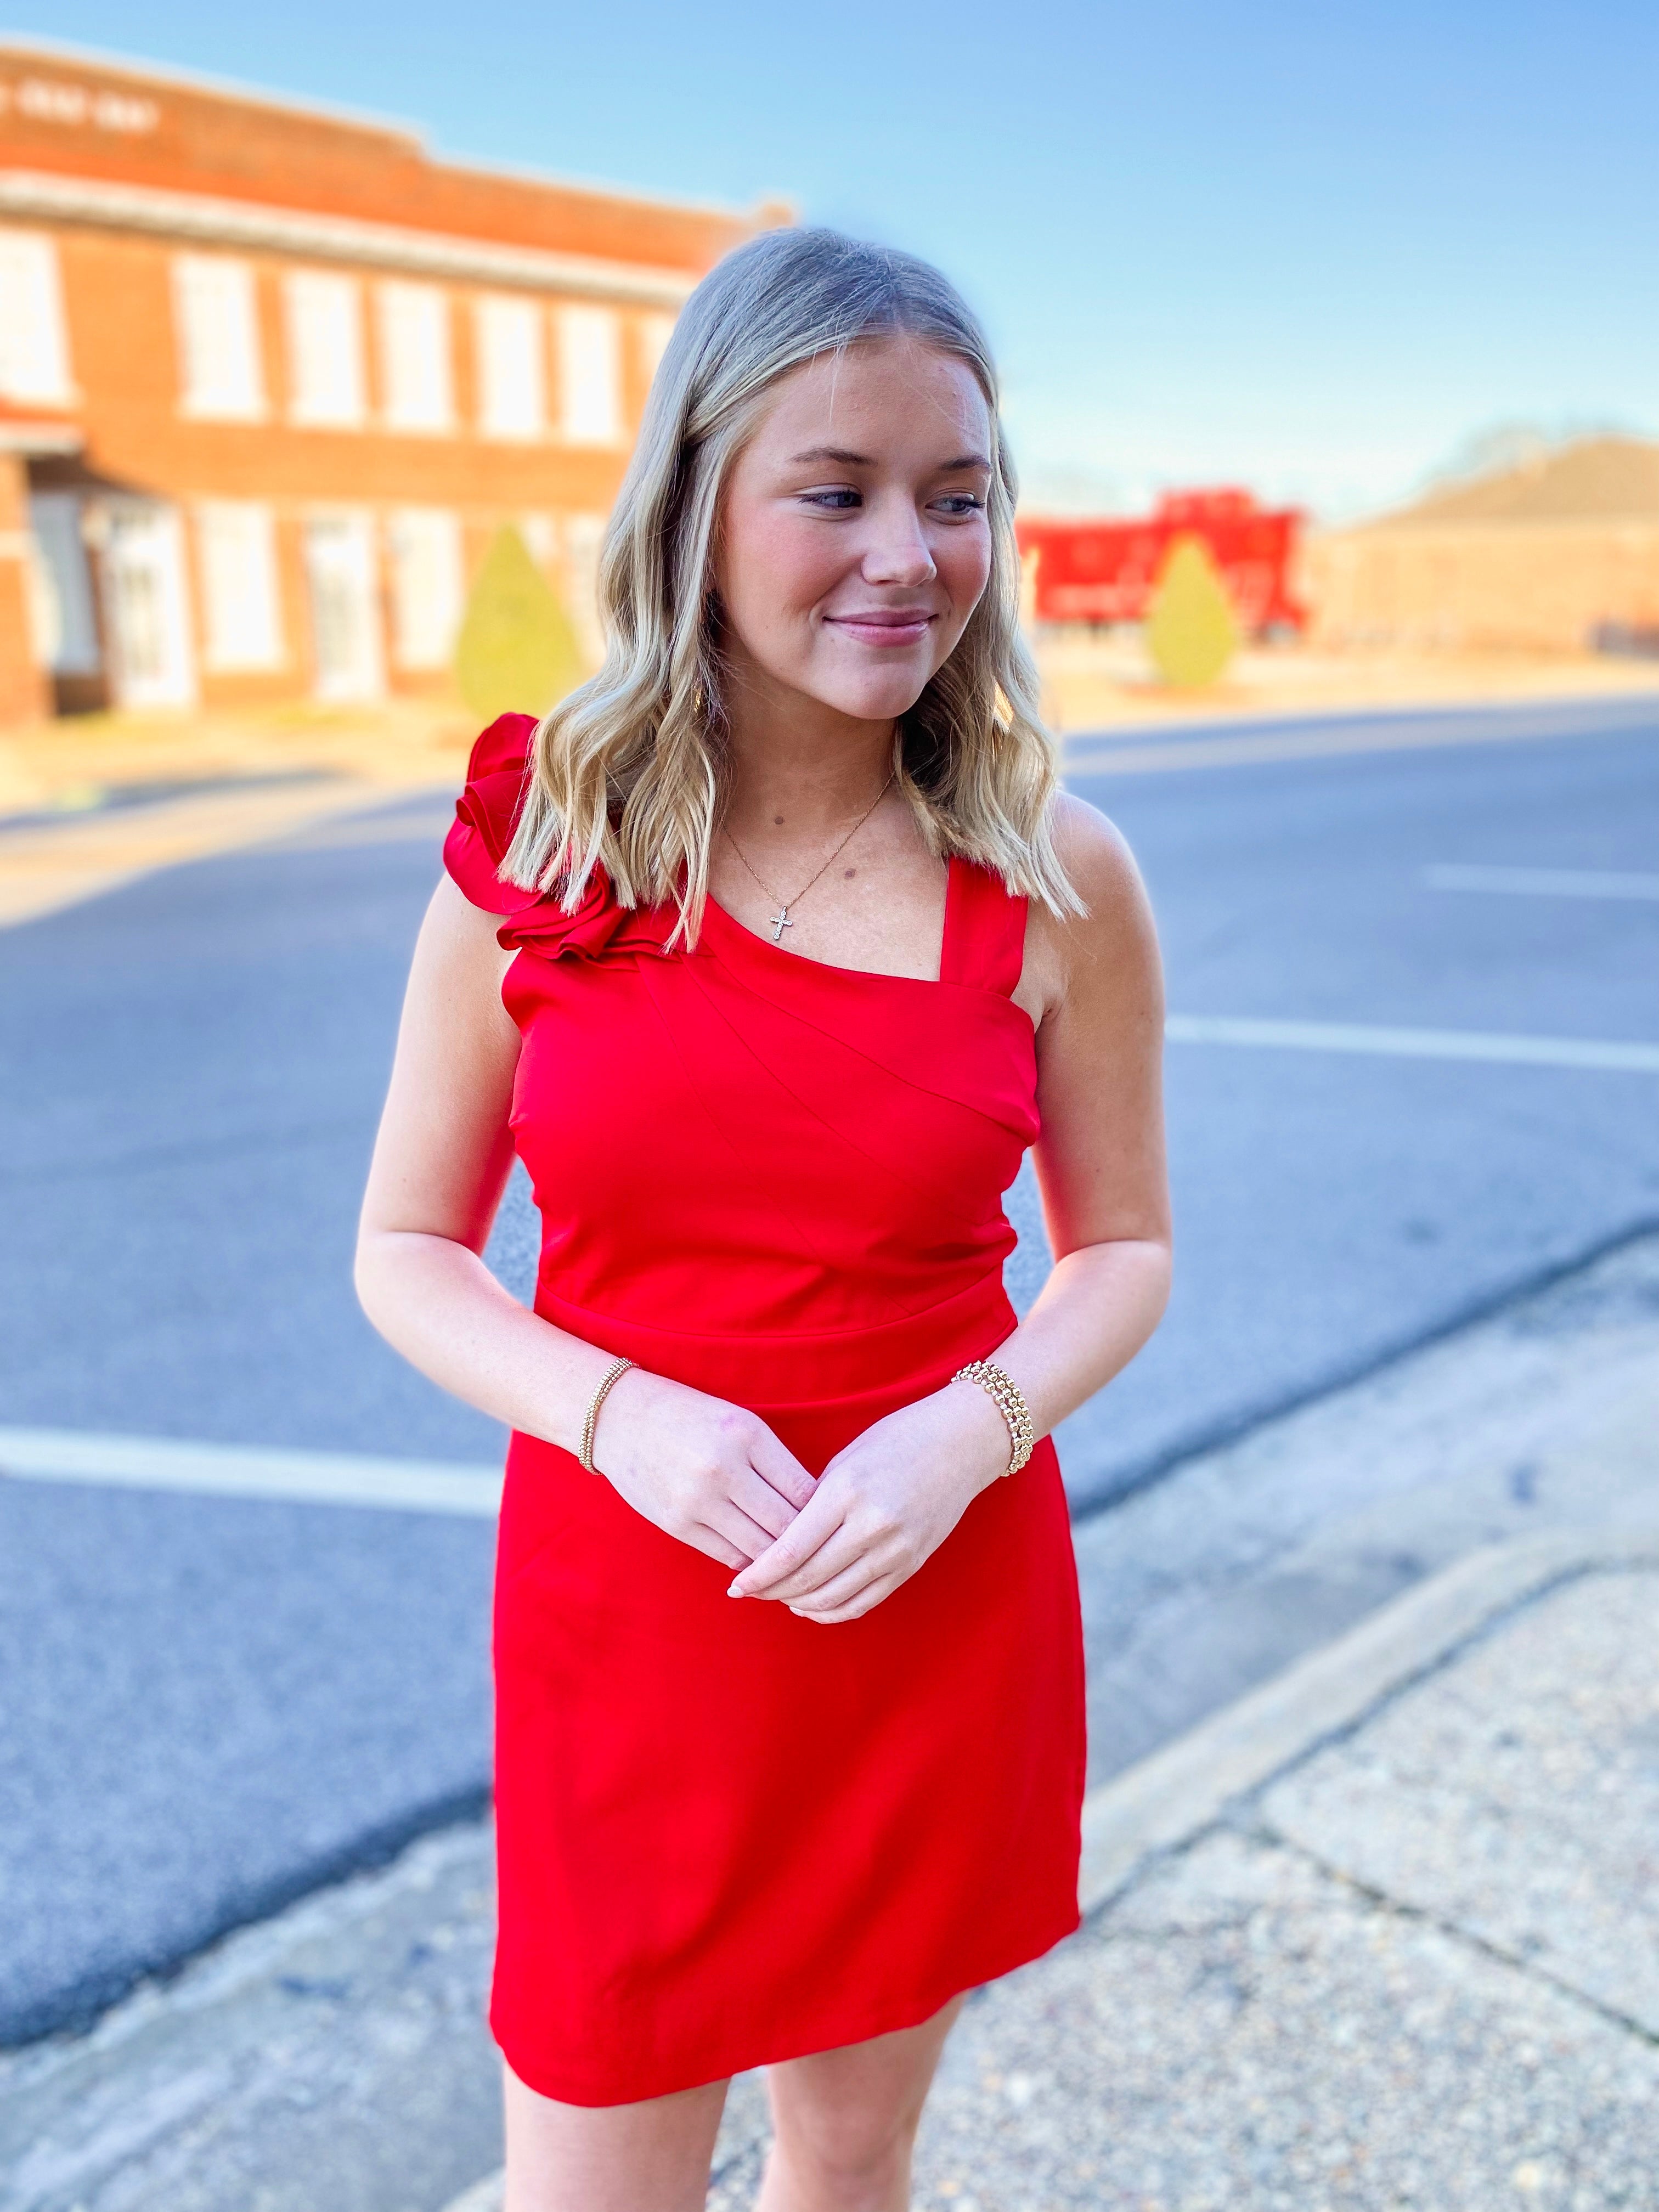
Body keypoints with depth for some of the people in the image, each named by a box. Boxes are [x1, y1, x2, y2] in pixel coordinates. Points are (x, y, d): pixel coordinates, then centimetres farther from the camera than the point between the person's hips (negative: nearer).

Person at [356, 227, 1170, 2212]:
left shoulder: (1056, 884, -8)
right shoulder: (535, 854, -8)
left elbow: (1123, 1248, 3)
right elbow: (406, 1252, 0)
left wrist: (975, 1426, -16)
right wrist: (615, 1414, -18)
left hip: (943, 1617, 1)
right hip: (620, 1618, 0)